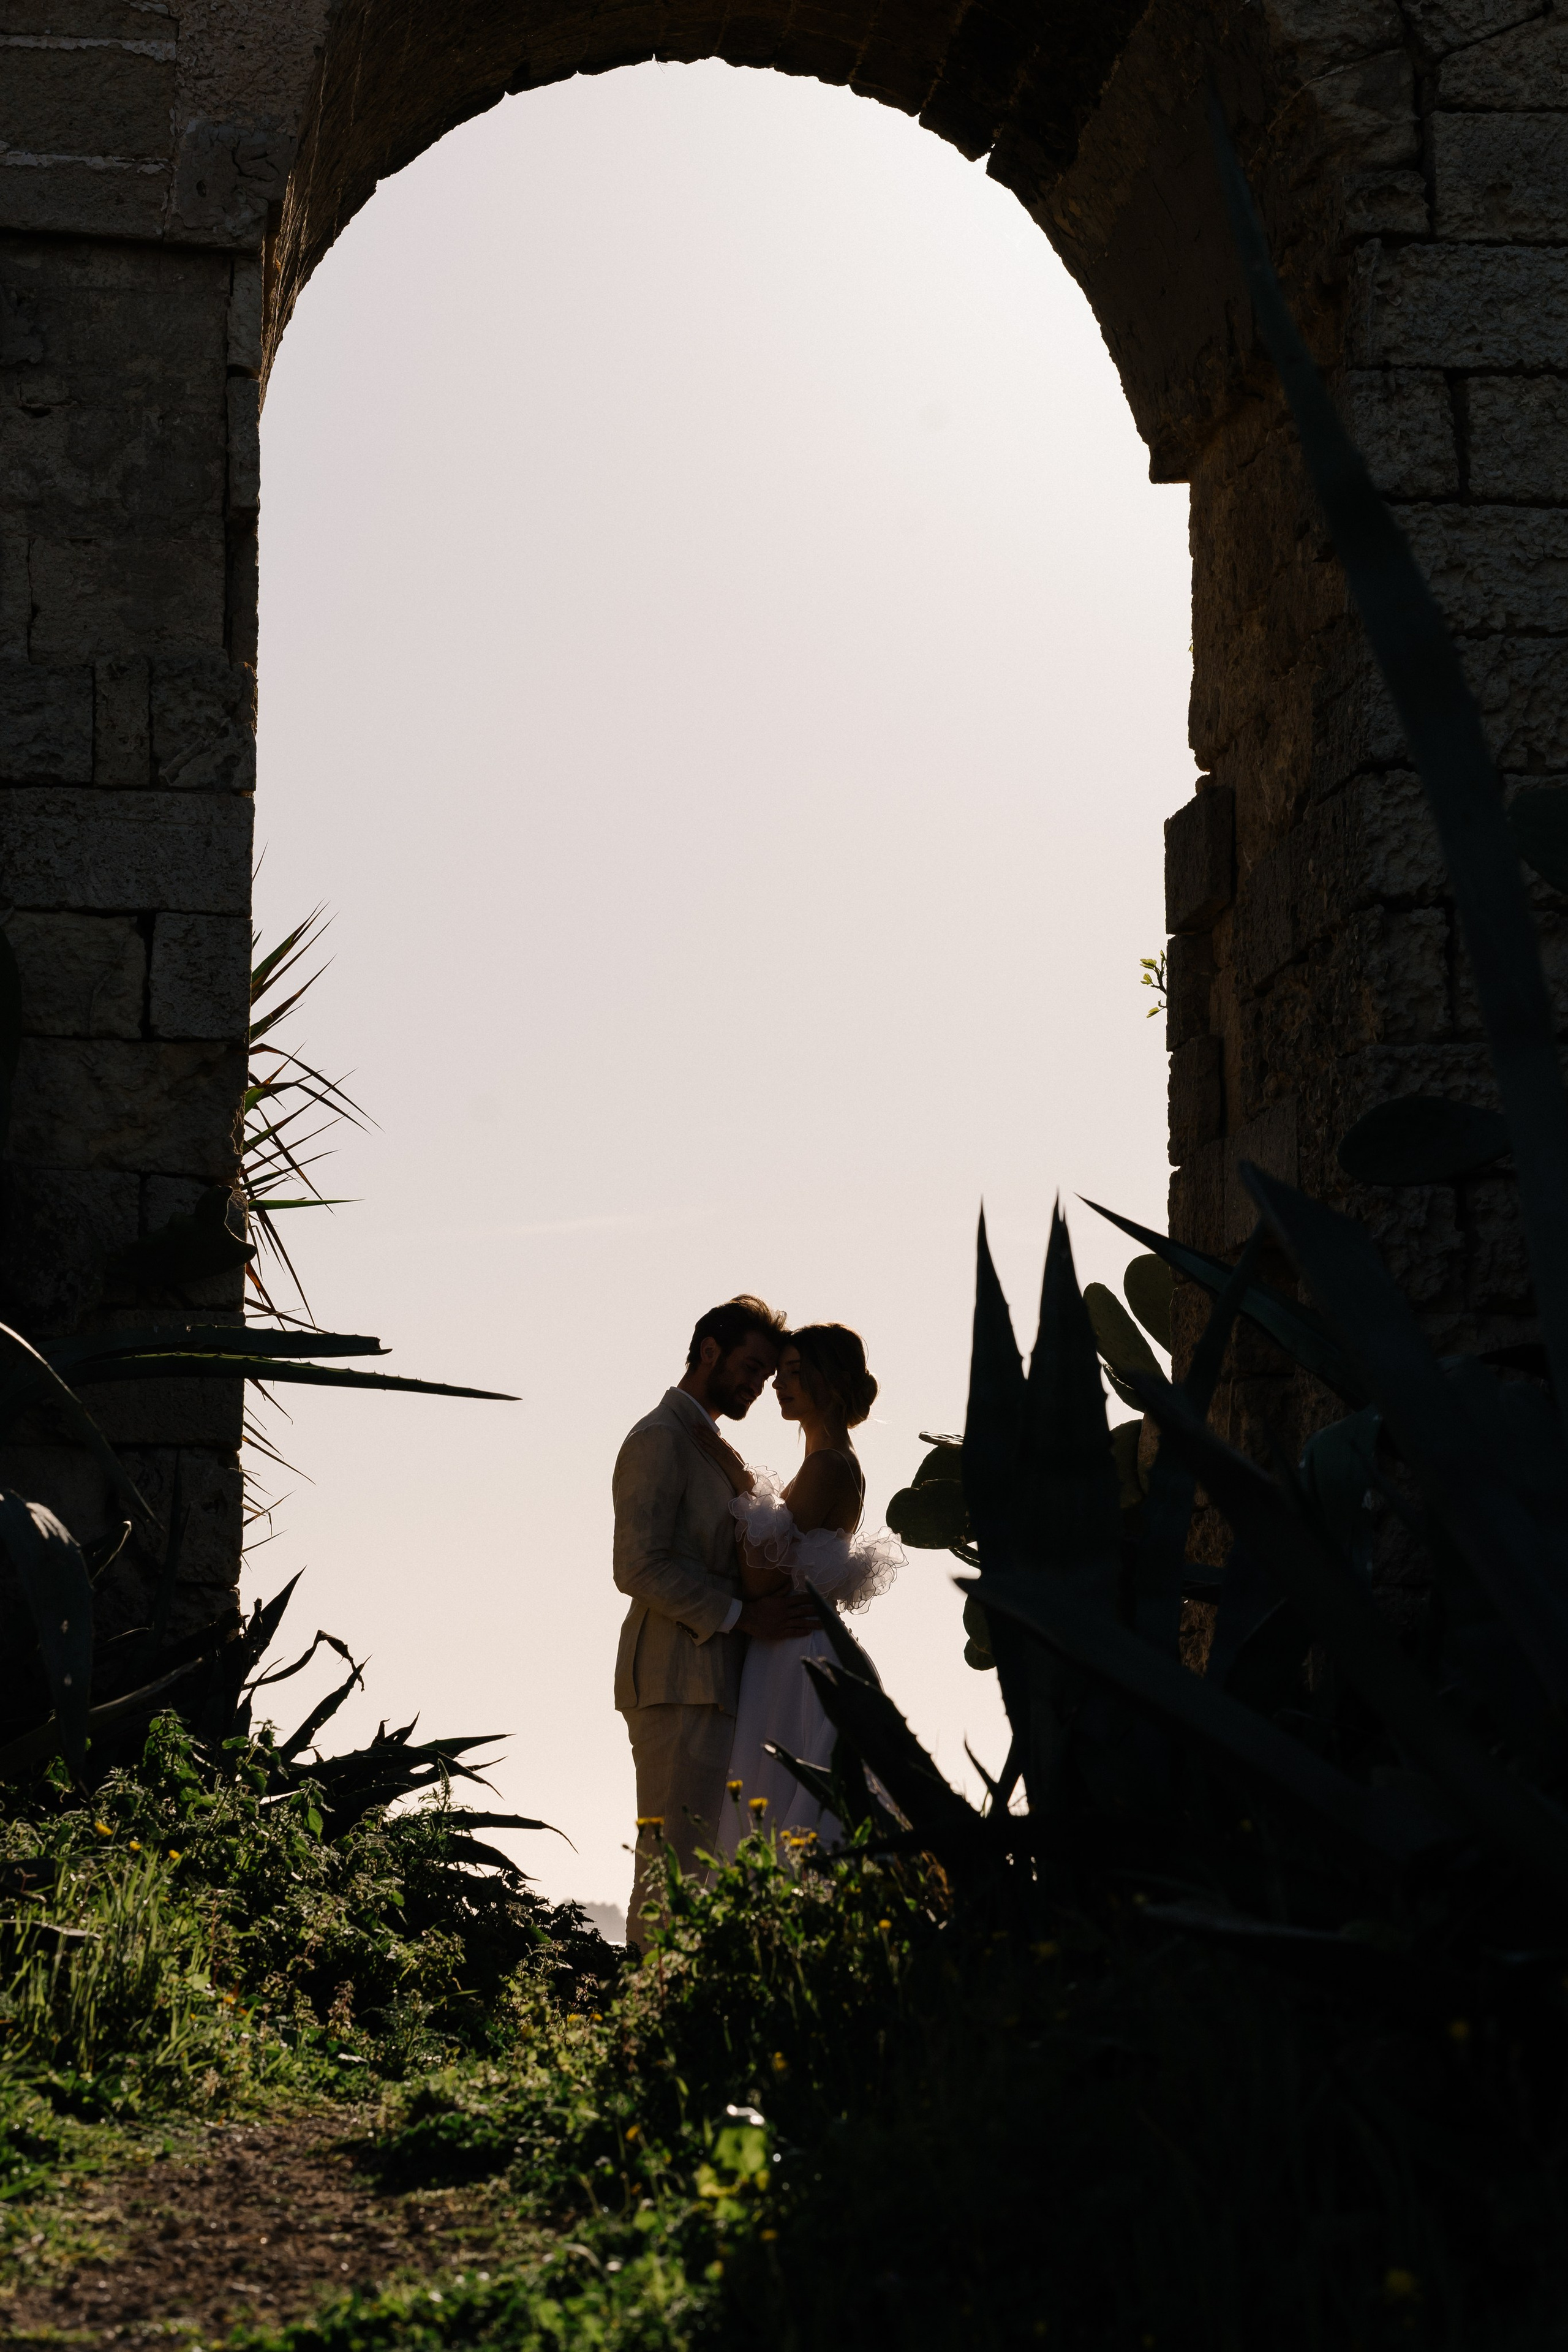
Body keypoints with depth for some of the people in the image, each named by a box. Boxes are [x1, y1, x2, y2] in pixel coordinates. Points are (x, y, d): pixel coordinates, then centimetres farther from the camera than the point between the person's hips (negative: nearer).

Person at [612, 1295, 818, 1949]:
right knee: (674, 1865, -11)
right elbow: (639, 1568, -18)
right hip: (677, 1682, -10)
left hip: (712, 1681, 10)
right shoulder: (659, 1440, -9)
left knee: (701, 1867, 8)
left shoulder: (713, 1449, 23)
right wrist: (739, 1616, -19)